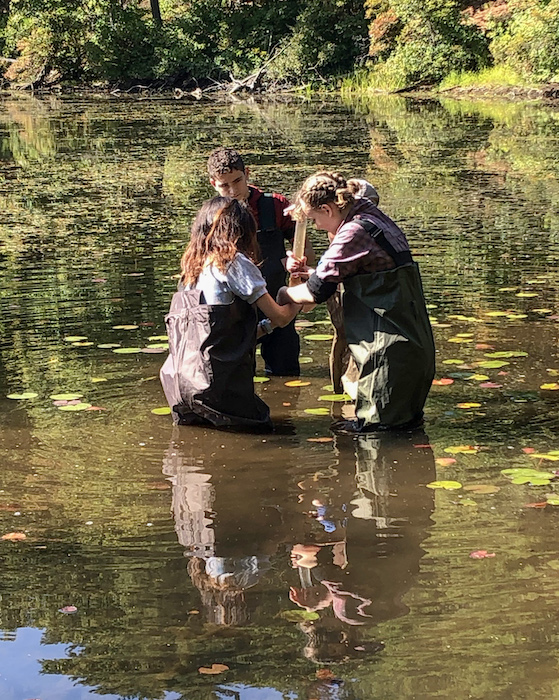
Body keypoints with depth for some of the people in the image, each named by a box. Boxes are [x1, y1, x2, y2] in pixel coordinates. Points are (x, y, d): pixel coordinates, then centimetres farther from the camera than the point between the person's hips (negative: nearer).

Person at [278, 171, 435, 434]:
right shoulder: (372, 216, 11)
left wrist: (283, 294, 2)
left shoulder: (353, 233, -19)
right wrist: (310, 272, 12)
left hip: (387, 338, -10)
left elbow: (318, 291, -17)